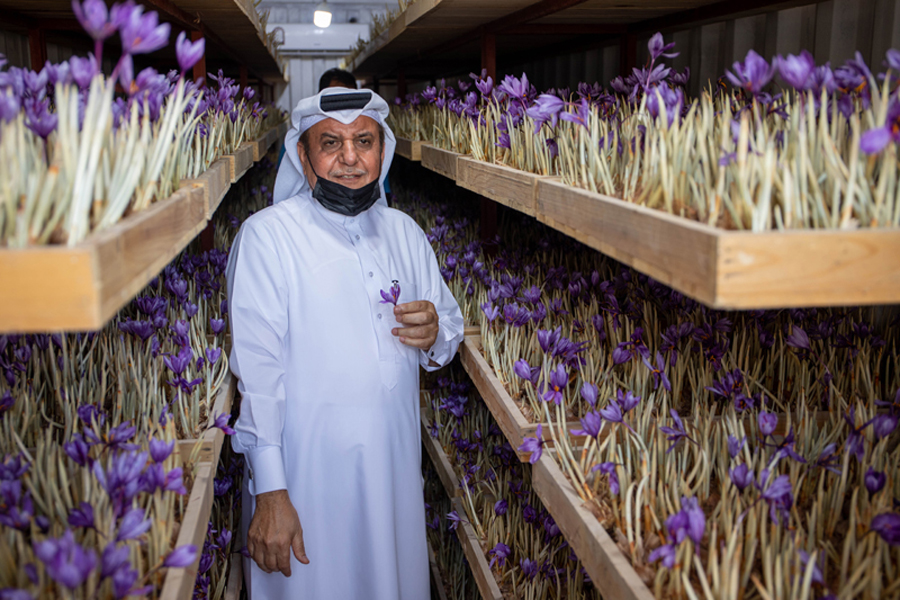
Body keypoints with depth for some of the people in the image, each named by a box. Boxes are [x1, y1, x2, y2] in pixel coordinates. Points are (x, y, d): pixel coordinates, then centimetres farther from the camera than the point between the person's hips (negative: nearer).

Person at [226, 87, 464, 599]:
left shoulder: (405, 232, 7)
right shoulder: (267, 236, -10)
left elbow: (452, 323, 15)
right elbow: (257, 369, -14)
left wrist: (435, 335, -10)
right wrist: (269, 492, -19)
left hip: (395, 467, 5)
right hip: (306, 476, -5)